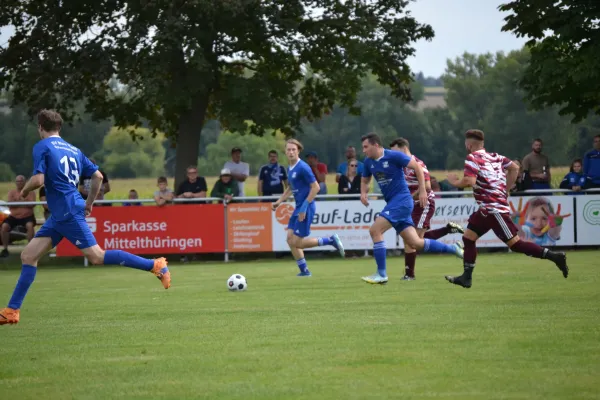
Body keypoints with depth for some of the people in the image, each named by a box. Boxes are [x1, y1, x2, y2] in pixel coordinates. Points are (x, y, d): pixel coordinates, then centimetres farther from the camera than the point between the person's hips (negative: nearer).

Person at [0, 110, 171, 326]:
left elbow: (38, 179, -18)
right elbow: (98, 176, 14)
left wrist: (25, 191, 3)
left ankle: (155, 265, -11)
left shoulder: (42, 147, -6)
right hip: (60, 216, 9)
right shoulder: (73, 149, 16)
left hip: (68, 213, -9)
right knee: (28, 255, 7)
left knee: (97, 256, -11)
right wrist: (89, 204, 25)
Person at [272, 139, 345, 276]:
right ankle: (304, 270, 12)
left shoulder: (303, 167, -16)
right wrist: (279, 202, 16)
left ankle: (331, 240, 2)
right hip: (298, 208, 9)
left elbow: (315, 187, -17)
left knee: (296, 242, -8)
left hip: (306, 208, -9)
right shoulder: (290, 168, 11)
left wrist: (304, 207, -19)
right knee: (290, 239, 4)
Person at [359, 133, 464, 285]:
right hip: (392, 203, 8)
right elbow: (365, 181, 23)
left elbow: (417, 167, -9)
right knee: (415, 243, 6)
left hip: (402, 199, -8)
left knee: (375, 230, -19)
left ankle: (381, 274, -13)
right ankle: (453, 249, 20)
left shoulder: (394, 156, -12)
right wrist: (363, 193, 1)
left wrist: (422, 191, -13)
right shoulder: (368, 162, 8)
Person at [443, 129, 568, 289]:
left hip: (494, 208, -10)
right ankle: (466, 278, 14)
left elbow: (470, 181, -24)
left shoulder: (472, 159, -11)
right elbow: (514, 168, 12)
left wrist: (455, 182, -5)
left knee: (515, 244, -9)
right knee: (468, 238, 12)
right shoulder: (494, 156, 12)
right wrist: (505, 189, 16)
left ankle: (554, 256, -11)